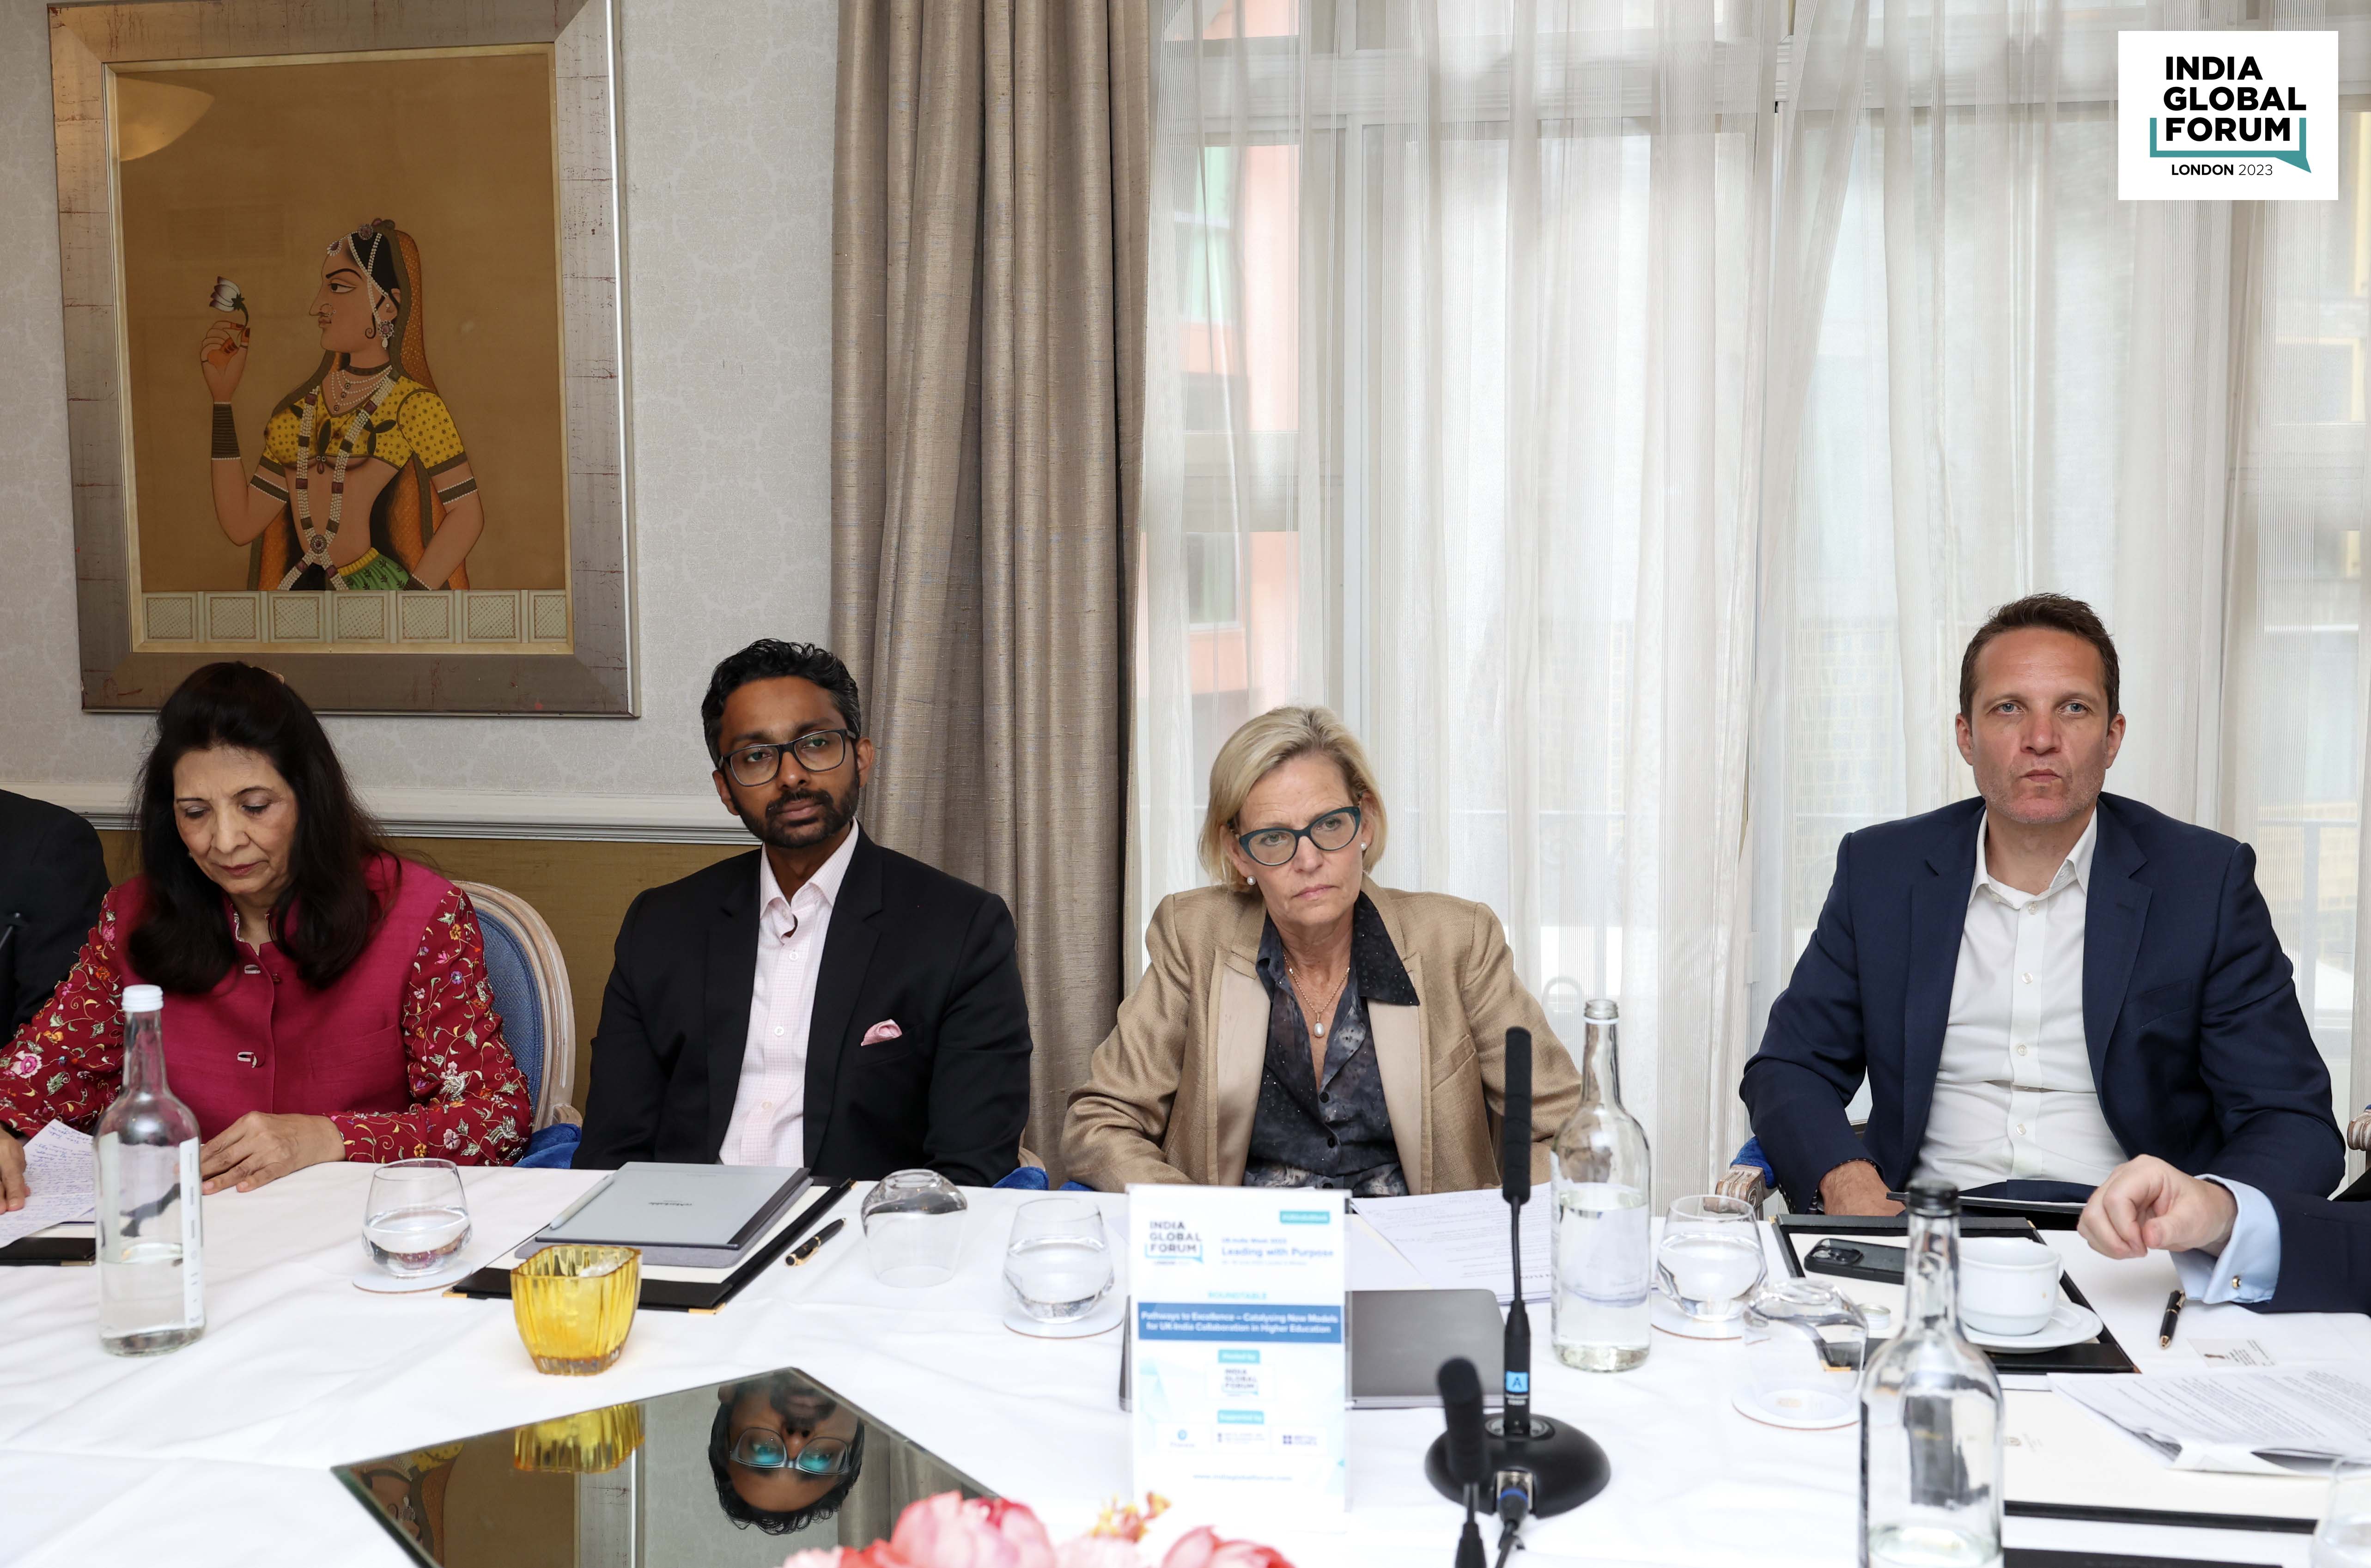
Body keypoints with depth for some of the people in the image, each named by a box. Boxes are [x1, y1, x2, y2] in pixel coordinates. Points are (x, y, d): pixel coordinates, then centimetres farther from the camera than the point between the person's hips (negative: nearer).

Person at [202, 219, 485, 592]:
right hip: (304, 586, 5)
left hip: (385, 588, -5)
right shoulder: (302, 408, 16)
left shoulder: (413, 406, -2)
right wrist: (222, 396, 15)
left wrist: (410, 602, -18)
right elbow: (241, 523, 12)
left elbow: (467, 513, -9)